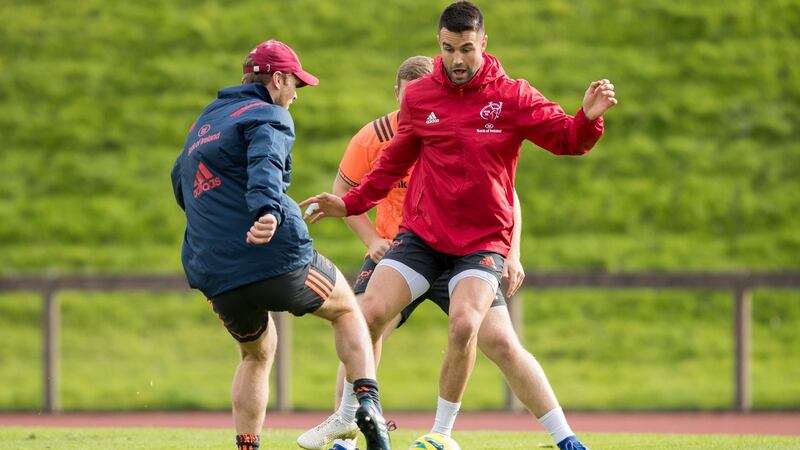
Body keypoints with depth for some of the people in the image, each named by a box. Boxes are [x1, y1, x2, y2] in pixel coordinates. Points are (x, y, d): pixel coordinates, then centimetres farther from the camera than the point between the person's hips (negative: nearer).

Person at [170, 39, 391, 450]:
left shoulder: (203, 124, 23)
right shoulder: (268, 116, -2)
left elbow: (181, 181, 35)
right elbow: (265, 165, -23)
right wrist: (268, 211, -41)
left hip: (216, 278, 6)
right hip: (279, 260, -6)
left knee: (256, 354, 28)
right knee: (347, 310, 20)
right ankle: (367, 401, 0)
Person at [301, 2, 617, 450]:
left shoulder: (511, 96, -4)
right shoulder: (419, 96, 3)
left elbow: (566, 138, -9)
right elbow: (394, 163, 16)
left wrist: (589, 118, -30)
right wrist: (350, 204, 9)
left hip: (483, 240, -3)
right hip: (422, 232, 3)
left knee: (465, 324, -25)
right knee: (370, 313, -12)